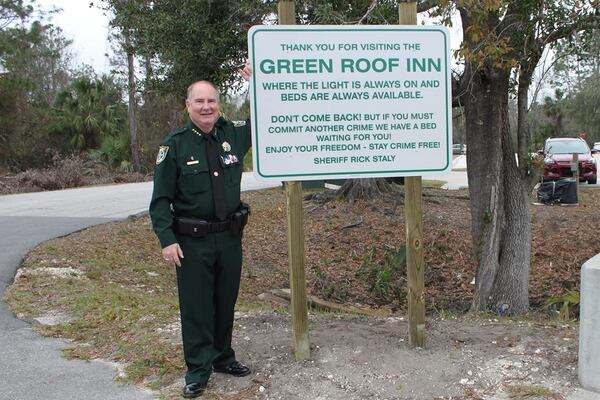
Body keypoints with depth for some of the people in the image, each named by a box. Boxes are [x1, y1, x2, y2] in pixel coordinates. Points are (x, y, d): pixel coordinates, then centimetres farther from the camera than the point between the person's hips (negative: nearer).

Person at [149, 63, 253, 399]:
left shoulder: (234, 134, 3)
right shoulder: (175, 145, -8)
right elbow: (161, 199, -7)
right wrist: (167, 240, -13)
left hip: (230, 236, 4)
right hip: (192, 241, -4)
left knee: (226, 302, 16)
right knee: (196, 306, 4)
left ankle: (223, 357, 34)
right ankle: (199, 369, 19)